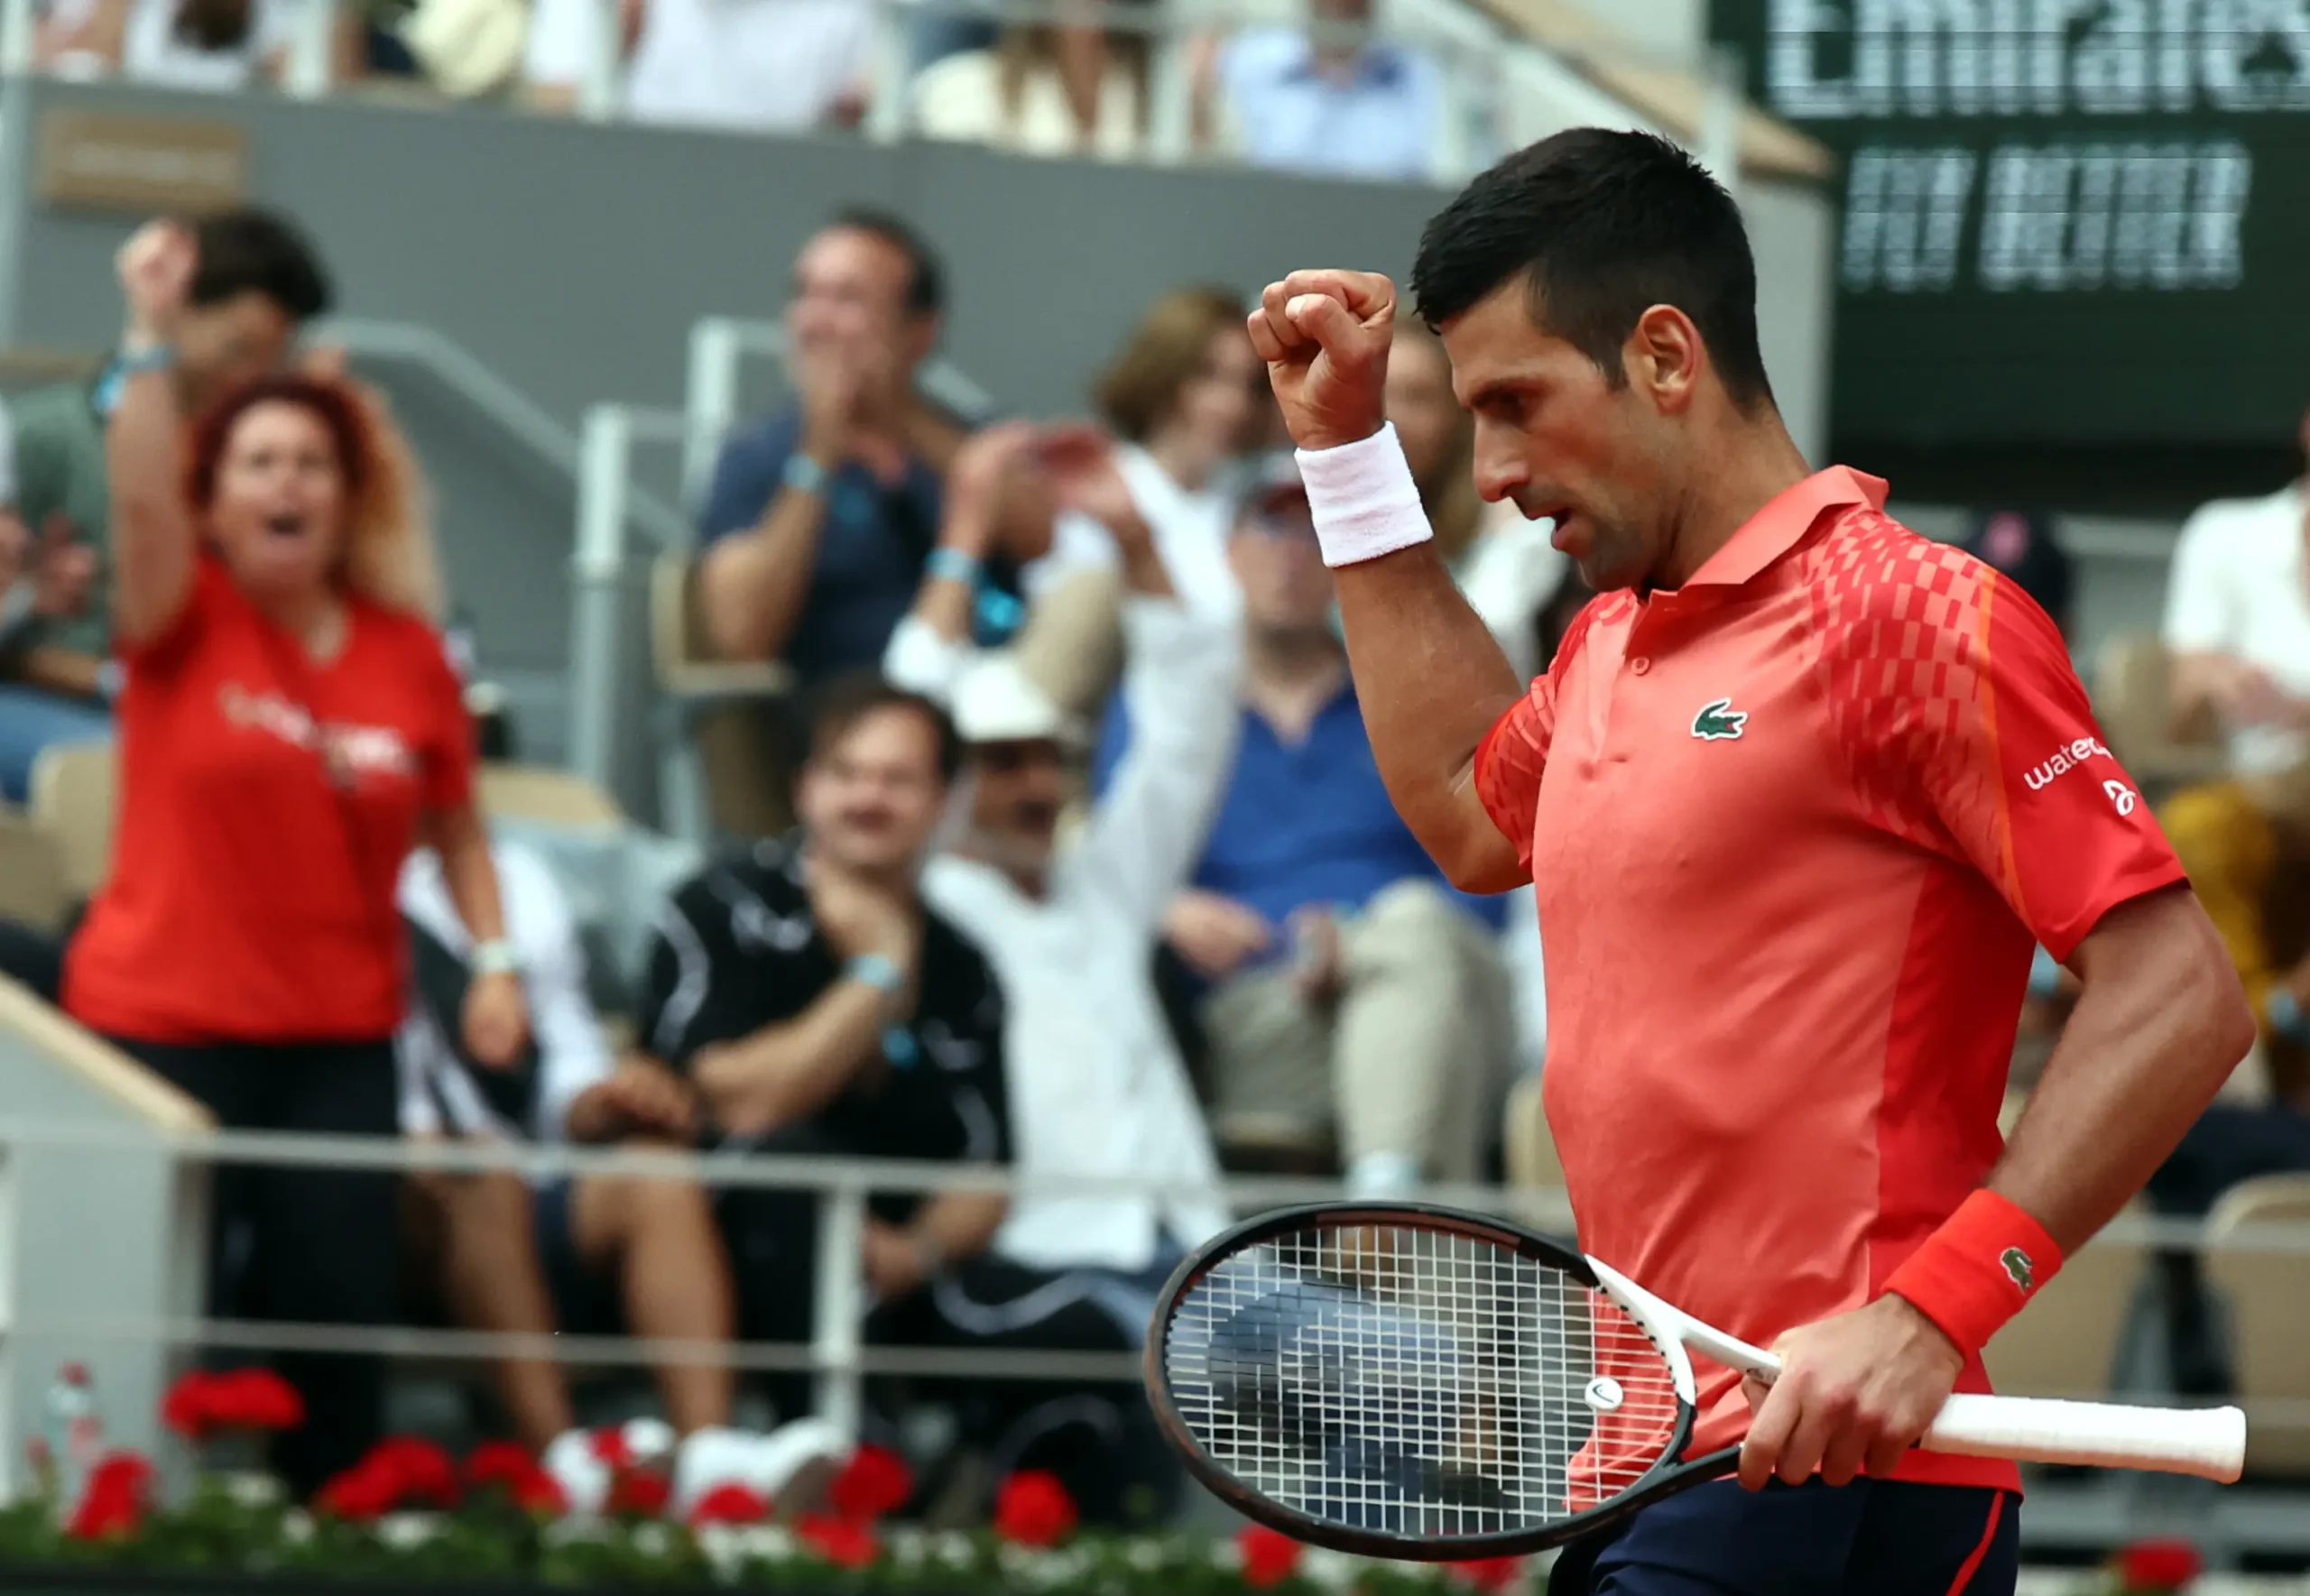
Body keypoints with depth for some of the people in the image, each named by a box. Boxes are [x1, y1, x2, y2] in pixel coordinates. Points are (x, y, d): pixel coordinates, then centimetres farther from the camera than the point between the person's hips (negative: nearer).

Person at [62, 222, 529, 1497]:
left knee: (339, 1317, 0)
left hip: (339, 1038, 3)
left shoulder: (407, 653, 5)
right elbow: (139, 497, -22)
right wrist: (153, 336, -33)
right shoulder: (185, 621, -3)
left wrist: (496, 960, 2)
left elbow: (455, 825, 14)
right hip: (164, 1019, -3)